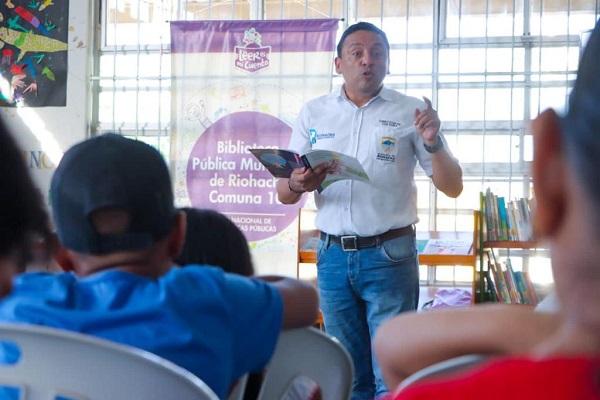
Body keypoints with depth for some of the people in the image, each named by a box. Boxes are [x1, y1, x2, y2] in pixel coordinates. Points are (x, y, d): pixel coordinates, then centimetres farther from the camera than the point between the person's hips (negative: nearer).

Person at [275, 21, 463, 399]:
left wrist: (433, 142, -18)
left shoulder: (410, 113, 0)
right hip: (332, 255, 3)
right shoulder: (314, 113, 7)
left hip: (389, 256, -3)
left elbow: (453, 187, 0)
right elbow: (284, 195, 6)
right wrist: (298, 184, -17)